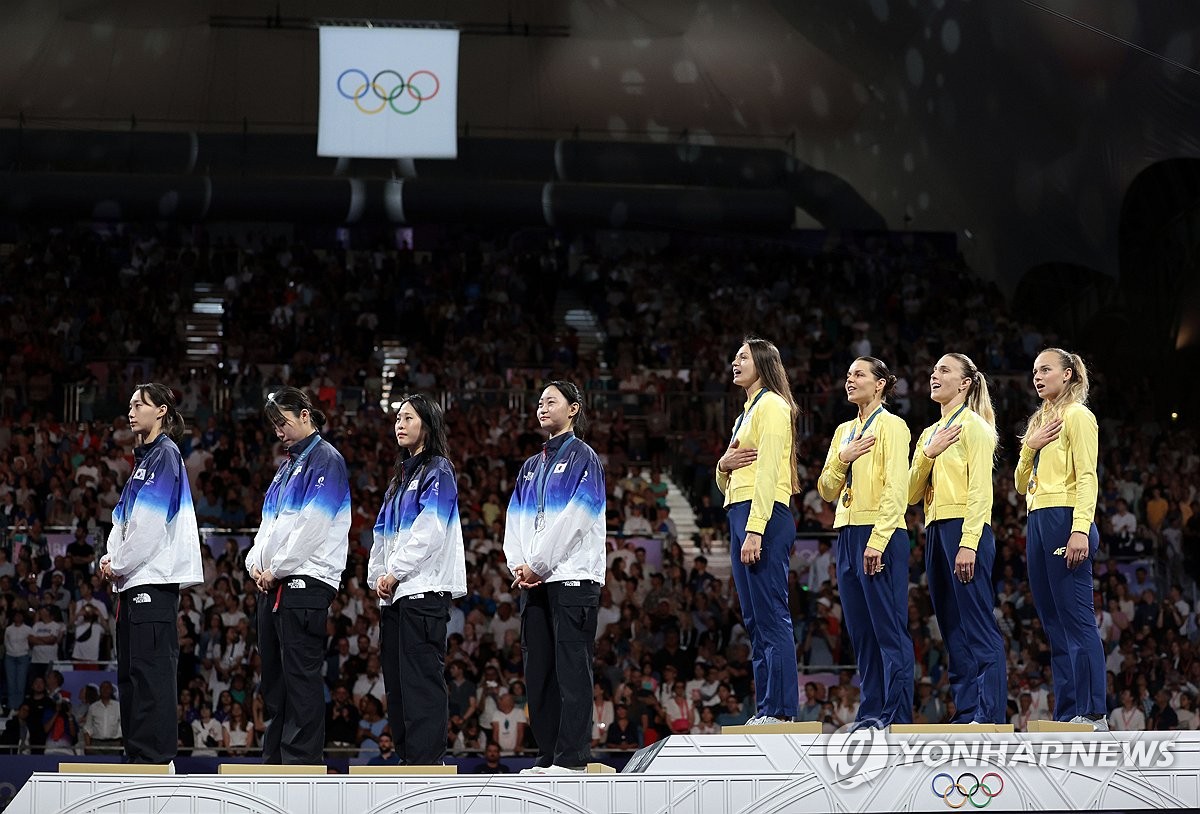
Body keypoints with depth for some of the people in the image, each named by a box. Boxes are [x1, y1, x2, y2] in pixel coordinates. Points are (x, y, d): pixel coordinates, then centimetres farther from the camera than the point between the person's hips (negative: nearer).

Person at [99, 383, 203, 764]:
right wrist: (110, 558, 4)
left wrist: (120, 565, -10)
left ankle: (156, 755, -12)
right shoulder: (144, 458, 20)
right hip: (134, 581, 10)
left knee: (152, 671, -11)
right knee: (131, 672, 10)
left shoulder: (165, 455, -9)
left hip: (155, 578, -10)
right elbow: (124, 519, 20)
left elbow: (151, 524, -16)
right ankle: (136, 754, 13)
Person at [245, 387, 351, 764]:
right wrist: (256, 562, 4)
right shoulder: (287, 464, 21)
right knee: (274, 677, 12)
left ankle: (301, 764, -9)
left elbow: (312, 525, -15)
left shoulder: (325, 460, -7)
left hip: (306, 581, -9)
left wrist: (276, 569, -12)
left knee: (301, 677, -9)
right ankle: (275, 759, 18)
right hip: (273, 583, 9)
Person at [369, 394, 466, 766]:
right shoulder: (401, 477, 23)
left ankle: (426, 761, -15)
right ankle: (406, 757, 12)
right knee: (396, 677, 8)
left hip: (425, 590, -9)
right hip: (395, 594, 9)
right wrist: (378, 575, 5)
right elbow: (384, 534, 21)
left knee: (422, 678, -12)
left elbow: (430, 533, -13)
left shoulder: (438, 471, -3)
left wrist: (395, 573, -12)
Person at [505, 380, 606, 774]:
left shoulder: (583, 458, 0)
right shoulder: (531, 467, 21)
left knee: (571, 667, -9)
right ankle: (547, 756, 10)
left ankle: (572, 757, -11)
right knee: (538, 670, 6)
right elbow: (516, 521, 14)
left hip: (571, 577, -7)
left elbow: (574, 519, -10)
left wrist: (538, 564, -11)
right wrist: (519, 565, -3)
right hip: (533, 580, 7)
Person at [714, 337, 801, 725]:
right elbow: (727, 483, 25)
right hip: (740, 516, 10)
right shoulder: (746, 413, 24)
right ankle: (765, 709, 6)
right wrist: (725, 464, 1)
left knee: (771, 616, -12)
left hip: (765, 515, -10)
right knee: (756, 621, 7)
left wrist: (754, 531, -22)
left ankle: (780, 709, -15)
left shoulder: (771, 406, -5)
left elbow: (767, 472, -15)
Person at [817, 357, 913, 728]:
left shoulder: (891, 426, -3)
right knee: (860, 629, 6)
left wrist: (878, 540, -21)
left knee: (889, 627, -9)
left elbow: (896, 488, -12)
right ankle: (872, 710, 8)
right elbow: (827, 490, 16)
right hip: (848, 533, 8)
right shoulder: (844, 431, 19)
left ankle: (897, 714, -10)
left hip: (881, 534, -8)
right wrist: (842, 459, -3)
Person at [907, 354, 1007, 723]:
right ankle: (966, 712, 5)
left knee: (977, 624, -12)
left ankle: (990, 715, -15)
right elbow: (912, 494, 13)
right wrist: (928, 453, -3)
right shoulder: (929, 433, 21)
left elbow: (980, 490, -12)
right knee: (953, 629, 5)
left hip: (965, 529, -8)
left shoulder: (973, 425, -2)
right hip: (935, 531, 8)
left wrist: (969, 543, -21)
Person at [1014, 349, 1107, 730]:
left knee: (1076, 619, -12)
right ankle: (1066, 713, 7)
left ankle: (1092, 713, -14)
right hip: (1037, 523, 9)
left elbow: (1087, 476, -12)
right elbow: (1022, 484, 22)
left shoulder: (1077, 416, -2)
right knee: (1054, 624, 6)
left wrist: (1081, 529, -23)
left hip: (1064, 521, -9)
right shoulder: (1041, 420, 22)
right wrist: (1030, 447, 4)